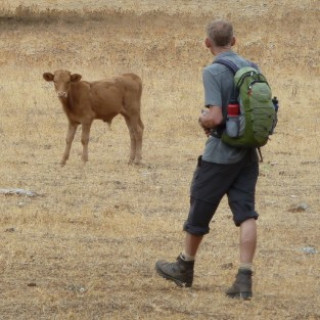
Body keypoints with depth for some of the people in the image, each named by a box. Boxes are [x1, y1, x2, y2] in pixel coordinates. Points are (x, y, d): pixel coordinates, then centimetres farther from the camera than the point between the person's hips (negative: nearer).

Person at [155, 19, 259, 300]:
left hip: (220, 153, -6)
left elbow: (215, 117, -22)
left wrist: (203, 120, -2)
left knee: (200, 209, 12)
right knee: (246, 213, 2)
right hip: (248, 153, 6)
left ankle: (185, 268, 29)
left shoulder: (213, 72, -16)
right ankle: (245, 278, -5)